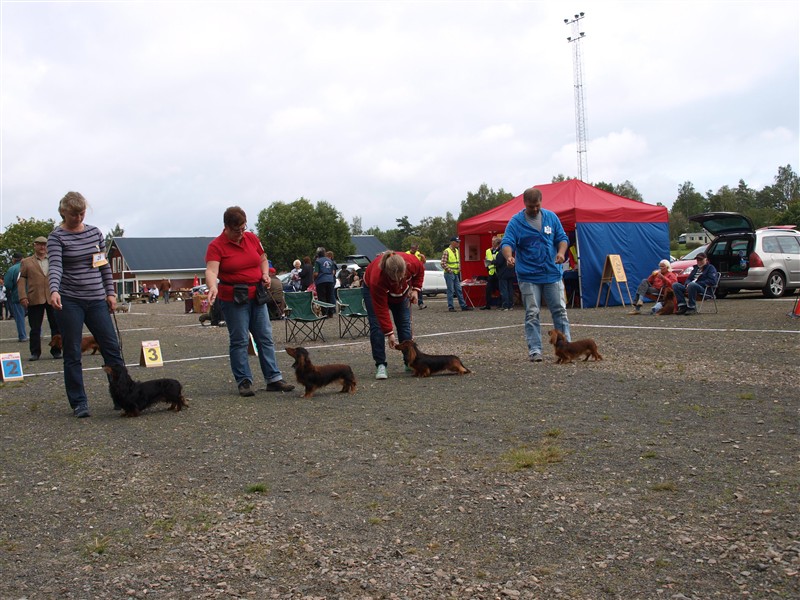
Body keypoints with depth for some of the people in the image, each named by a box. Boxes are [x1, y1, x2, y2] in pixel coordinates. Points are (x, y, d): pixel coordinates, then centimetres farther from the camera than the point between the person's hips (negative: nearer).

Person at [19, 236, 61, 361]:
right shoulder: (26, 262, 10)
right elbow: (22, 279, 4)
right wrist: (23, 297, -7)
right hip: (35, 299, -1)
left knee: (56, 326, 2)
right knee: (35, 328, 3)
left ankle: (56, 351, 10)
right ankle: (35, 352, 9)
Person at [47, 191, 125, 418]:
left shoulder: (95, 232, 10)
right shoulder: (57, 237, -4)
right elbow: (55, 266, -18)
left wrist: (110, 291, 7)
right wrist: (54, 290, -35)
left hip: (96, 300, 4)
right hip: (69, 302, -4)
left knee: (112, 347, 2)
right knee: (72, 354, 2)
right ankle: (79, 403, 10)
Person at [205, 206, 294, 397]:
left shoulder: (252, 238, 6)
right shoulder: (216, 246, -10)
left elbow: (263, 259, 20)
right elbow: (211, 270, -24)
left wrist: (265, 274, -1)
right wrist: (212, 287, -44)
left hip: (256, 296, 5)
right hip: (233, 299, -5)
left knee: (266, 338, 6)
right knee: (239, 340, -1)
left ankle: (274, 379, 10)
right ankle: (244, 382, 6)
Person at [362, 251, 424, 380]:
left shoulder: (412, 262, -36)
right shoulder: (377, 278, -44)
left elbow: (420, 271, -7)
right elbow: (381, 310, -37)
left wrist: (415, 289, -18)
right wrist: (389, 333, -36)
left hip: (401, 292, 4)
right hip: (373, 289, -4)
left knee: (405, 324, 1)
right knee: (377, 326, -14)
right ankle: (380, 365, -10)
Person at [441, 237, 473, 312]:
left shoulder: (456, 251, 12)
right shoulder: (446, 251, -13)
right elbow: (443, 264, -17)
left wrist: (459, 269, 10)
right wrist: (450, 271, -15)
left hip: (456, 274, 8)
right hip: (449, 274, -7)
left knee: (459, 290, 9)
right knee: (450, 291, -3)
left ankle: (463, 306, 12)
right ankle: (450, 307, 3)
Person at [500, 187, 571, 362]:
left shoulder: (551, 217, 8)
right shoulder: (516, 221, -2)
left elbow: (562, 238, 11)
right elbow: (507, 242, -11)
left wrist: (561, 252, -11)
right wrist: (509, 256, -34)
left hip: (552, 273, 3)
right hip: (528, 276, -3)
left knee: (560, 310, 5)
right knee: (532, 314, -1)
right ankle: (534, 350, 3)